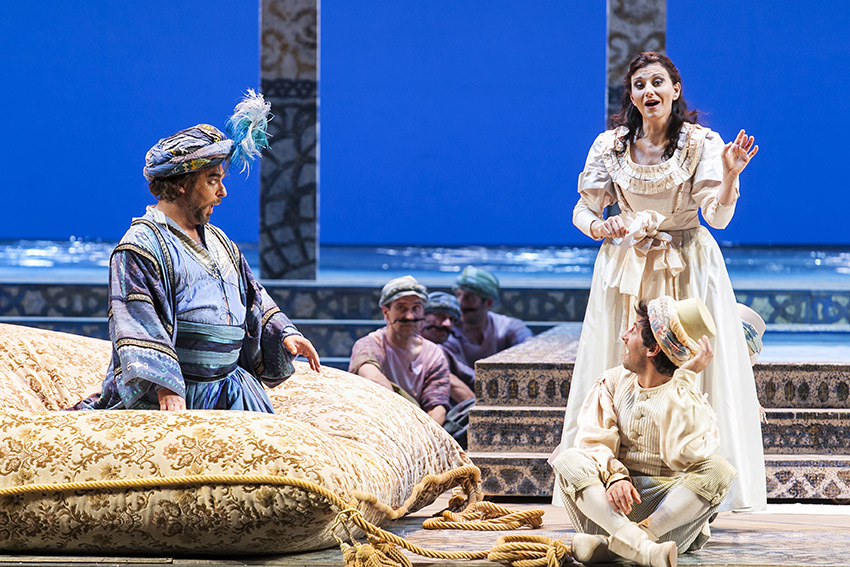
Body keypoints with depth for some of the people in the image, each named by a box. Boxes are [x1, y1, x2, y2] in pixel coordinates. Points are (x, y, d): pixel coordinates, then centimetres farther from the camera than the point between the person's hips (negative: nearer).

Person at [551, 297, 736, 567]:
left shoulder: (687, 399, -3)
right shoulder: (613, 382, 10)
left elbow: (683, 455, -23)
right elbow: (593, 441, -1)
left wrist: (685, 378, -18)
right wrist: (614, 476, -24)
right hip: (614, 505, 2)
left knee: (717, 469, -27)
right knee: (569, 460, -22)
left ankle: (615, 543, -38)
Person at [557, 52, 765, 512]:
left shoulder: (701, 143, -4)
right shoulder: (611, 145, 2)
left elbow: (718, 218, -10)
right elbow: (583, 210, 7)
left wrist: (729, 176, -27)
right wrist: (598, 227, -14)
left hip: (687, 270, -2)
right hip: (625, 266, 2)